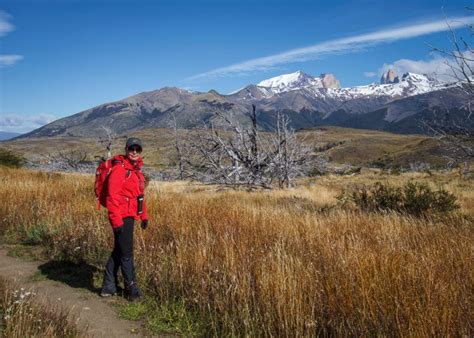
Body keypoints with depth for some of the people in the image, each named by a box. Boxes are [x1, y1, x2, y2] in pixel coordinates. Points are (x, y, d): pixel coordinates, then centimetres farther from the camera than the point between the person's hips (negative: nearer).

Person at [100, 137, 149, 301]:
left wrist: (144, 215, 21)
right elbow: (112, 196, -21)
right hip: (121, 218, -10)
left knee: (118, 251, 17)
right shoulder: (119, 169, -14)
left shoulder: (136, 170, 14)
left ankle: (109, 286, 29)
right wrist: (116, 220, -24)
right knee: (126, 254, 0)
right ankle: (131, 289, 12)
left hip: (129, 217, 10)